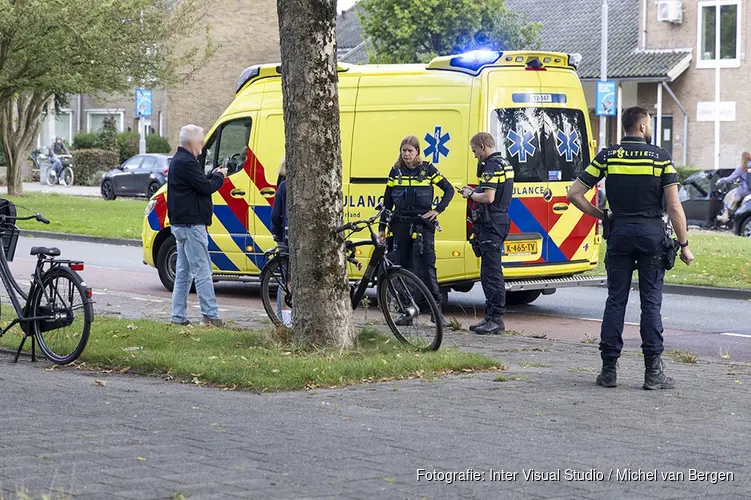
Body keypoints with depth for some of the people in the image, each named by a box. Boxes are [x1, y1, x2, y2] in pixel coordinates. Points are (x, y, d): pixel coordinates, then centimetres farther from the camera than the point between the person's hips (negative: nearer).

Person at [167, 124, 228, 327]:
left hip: (181, 224, 11)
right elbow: (206, 187, -18)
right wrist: (219, 176, -1)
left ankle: (178, 316, 14)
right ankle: (210, 315, -9)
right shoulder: (186, 162, -17)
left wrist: (214, 175, 9)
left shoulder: (179, 160, 17)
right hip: (191, 224, -11)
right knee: (202, 271, -9)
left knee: (183, 272, 12)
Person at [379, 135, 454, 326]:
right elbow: (387, 201, 13)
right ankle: (407, 312, 9)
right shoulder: (396, 172, 8)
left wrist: (437, 210, -3)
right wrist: (382, 228, 10)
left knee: (426, 267, -11)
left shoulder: (427, 170, 1)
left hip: (423, 224, -3)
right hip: (401, 224, 3)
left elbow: (449, 190, 8)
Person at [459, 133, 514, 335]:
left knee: (491, 272, -9)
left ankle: (496, 319, -10)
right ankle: (491, 316, 18)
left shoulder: (491, 166, -16)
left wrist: (471, 195, -7)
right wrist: (474, 191, 16)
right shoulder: (505, 164, 16)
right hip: (501, 219, 11)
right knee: (491, 271, 14)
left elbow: (488, 198, -23)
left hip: (491, 223, -11)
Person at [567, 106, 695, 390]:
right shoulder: (661, 157, -3)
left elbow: (574, 194, 0)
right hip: (652, 233, -2)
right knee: (651, 302, 2)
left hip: (620, 232, 2)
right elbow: (674, 206, -7)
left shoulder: (607, 156, 3)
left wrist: (599, 215, 11)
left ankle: (609, 369, 5)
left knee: (616, 300, 6)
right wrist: (684, 245, -1)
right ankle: (653, 372, 0)